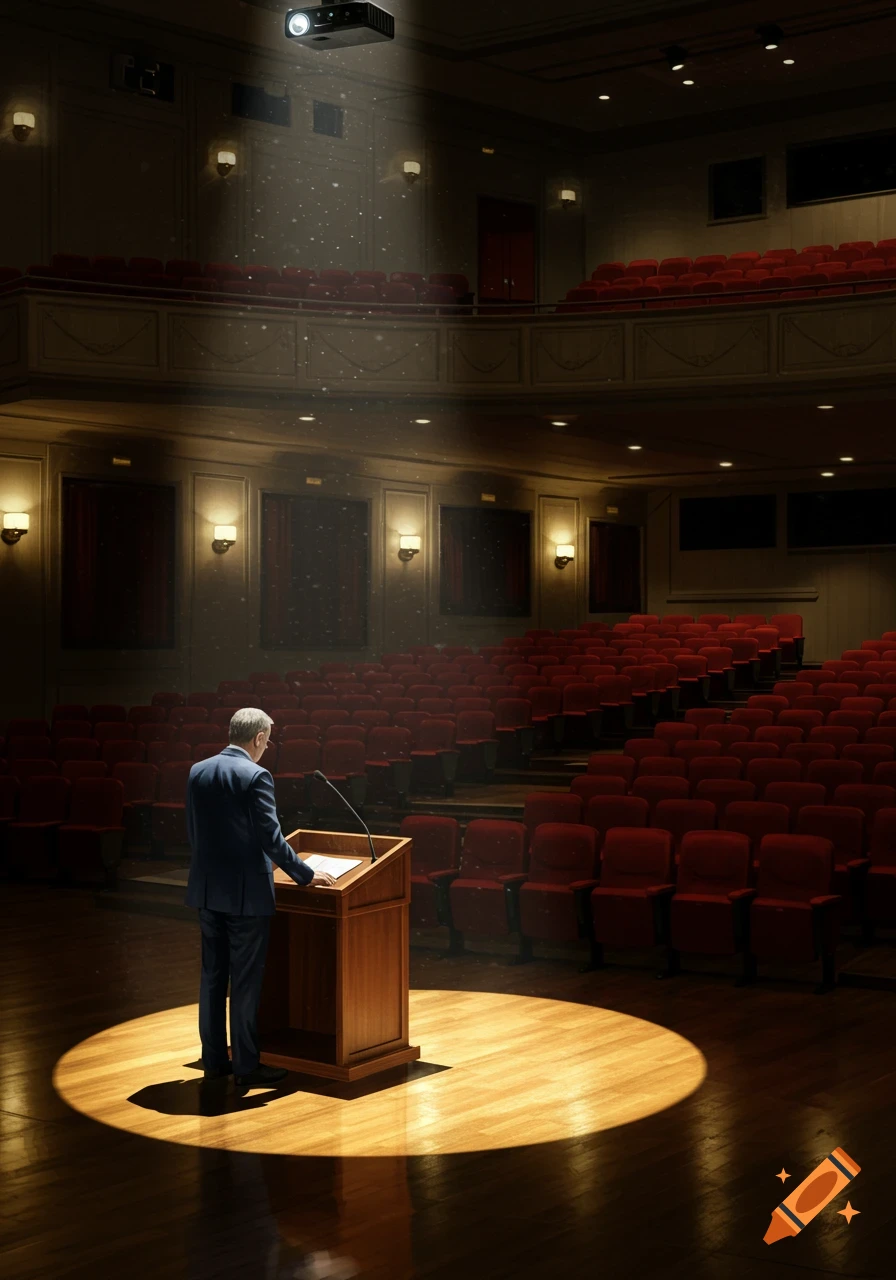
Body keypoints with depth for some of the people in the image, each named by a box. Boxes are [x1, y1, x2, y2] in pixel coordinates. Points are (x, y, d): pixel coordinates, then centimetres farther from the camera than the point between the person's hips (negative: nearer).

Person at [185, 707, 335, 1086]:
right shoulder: (255, 777, -16)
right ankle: (246, 1066, 8)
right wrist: (305, 875, -5)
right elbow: (271, 839, -16)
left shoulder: (198, 772, 5)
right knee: (246, 981, 2)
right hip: (246, 892, -7)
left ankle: (213, 1060, 20)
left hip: (207, 888, 7)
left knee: (212, 975, 13)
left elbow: (193, 832, 12)